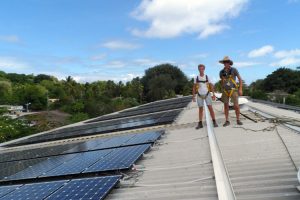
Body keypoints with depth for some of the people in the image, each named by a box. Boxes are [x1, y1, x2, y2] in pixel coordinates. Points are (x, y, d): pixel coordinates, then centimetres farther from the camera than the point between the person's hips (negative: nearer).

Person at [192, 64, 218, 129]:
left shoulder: (207, 77, -1)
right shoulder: (196, 78, 0)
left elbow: (211, 86, 3)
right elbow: (194, 88, 5)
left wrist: (213, 94, -5)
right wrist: (193, 96, 1)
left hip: (207, 95, -1)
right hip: (199, 96, 1)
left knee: (210, 108, -8)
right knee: (200, 109, 4)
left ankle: (214, 122, 1)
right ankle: (200, 124, 10)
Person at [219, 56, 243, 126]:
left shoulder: (234, 70, -8)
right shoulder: (221, 72, 3)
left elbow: (240, 79, -3)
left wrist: (240, 89, -11)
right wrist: (222, 91, 15)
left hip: (233, 90, -3)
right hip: (225, 91, 3)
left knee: (236, 106, -7)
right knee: (226, 106, 2)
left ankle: (238, 120, 10)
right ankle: (227, 121, 9)